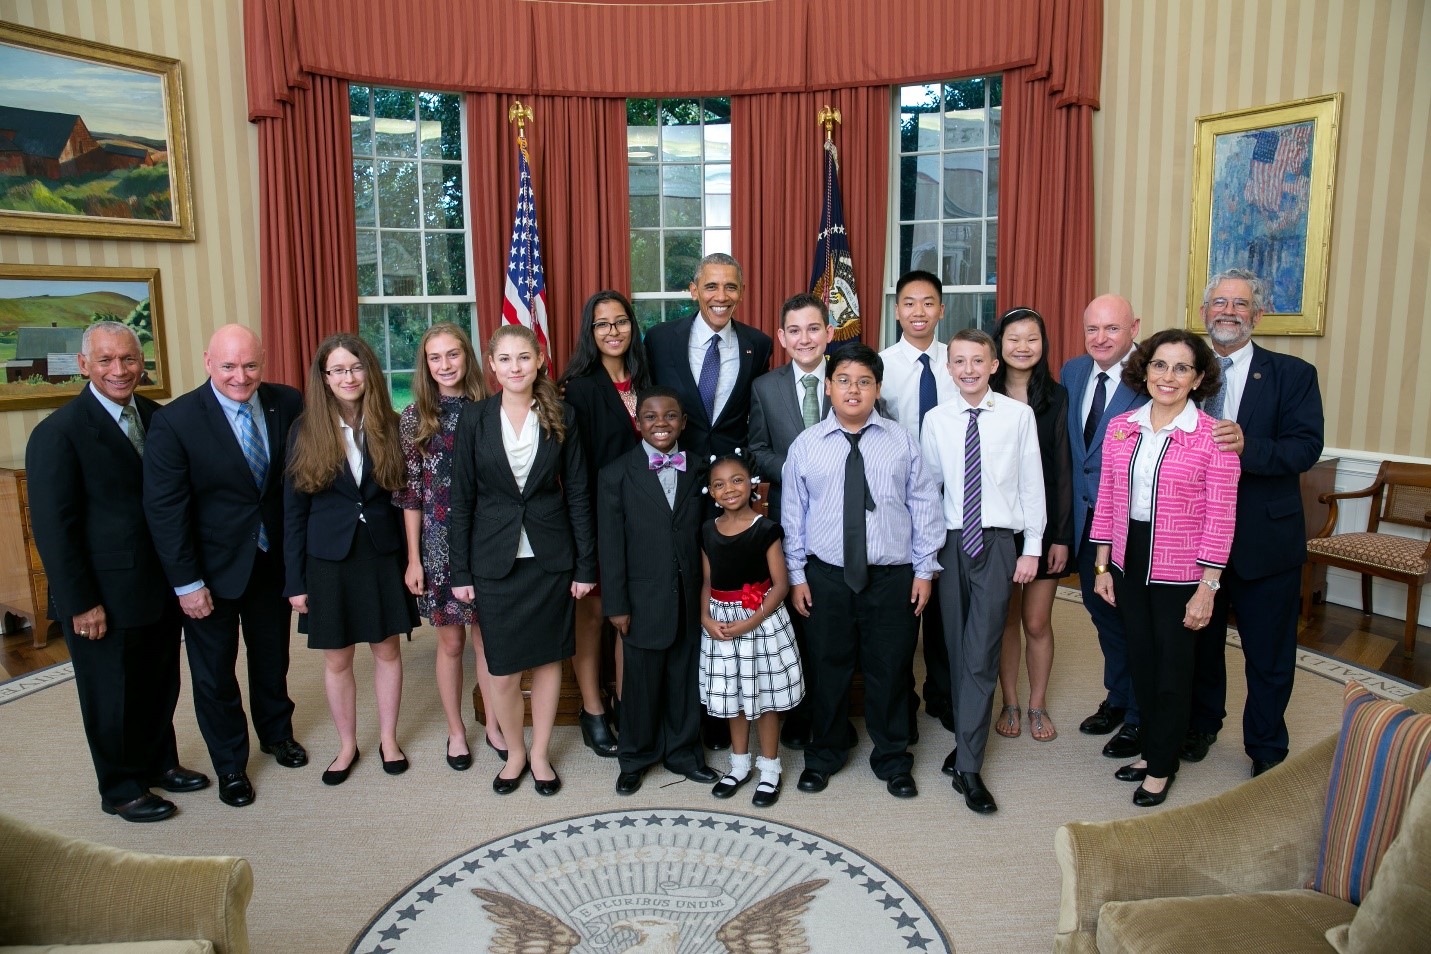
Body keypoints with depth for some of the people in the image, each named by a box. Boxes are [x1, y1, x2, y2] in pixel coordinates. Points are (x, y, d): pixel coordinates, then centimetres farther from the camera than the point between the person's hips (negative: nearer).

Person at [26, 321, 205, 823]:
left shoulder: (156, 417, 3)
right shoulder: (58, 433, -14)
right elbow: (53, 528, -14)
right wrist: (82, 604, -14)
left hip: (161, 587, 6)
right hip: (105, 597, -5)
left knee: (161, 682, 19)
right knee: (112, 693, 12)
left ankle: (159, 762, 40)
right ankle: (121, 788, 30)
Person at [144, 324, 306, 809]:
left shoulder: (287, 404, -8)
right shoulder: (175, 422, -18)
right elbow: (165, 509, -15)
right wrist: (187, 583, -14)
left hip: (273, 559, 3)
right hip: (213, 568, -3)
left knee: (272, 655, 22)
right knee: (214, 671, 13)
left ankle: (277, 732, 46)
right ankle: (230, 766, 33)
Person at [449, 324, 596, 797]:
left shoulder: (561, 417, -2)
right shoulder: (474, 418, -3)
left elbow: (577, 493, 1)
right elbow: (462, 498, 0)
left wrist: (586, 564, -2)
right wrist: (460, 572, -2)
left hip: (551, 558, 1)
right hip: (495, 560, 0)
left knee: (548, 658, 11)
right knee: (503, 669, 7)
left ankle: (540, 753, 30)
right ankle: (515, 753, 30)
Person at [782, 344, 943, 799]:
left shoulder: (902, 442, 2)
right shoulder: (806, 445, 1)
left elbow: (924, 506, 3)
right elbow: (792, 514, 3)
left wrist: (925, 569, 0)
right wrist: (796, 575, 2)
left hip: (893, 576, 0)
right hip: (826, 576, 0)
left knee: (891, 669, 10)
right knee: (828, 666, 12)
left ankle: (892, 760, 32)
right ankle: (825, 754, 34)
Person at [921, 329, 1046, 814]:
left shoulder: (1019, 416, -3)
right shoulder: (936, 420, 3)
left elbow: (1031, 483, 1)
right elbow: (928, 484, 7)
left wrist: (1032, 547, -1)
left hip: (997, 543, -2)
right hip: (950, 543, 3)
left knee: (981, 656, -5)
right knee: (957, 650, 11)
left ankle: (968, 767, 3)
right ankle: (966, 741, 27)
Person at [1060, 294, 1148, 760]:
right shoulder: (1072, 371, 4)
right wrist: (1070, 506, 8)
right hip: (1085, 515, 6)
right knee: (1101, 609, 20)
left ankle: (1138, 718, 29)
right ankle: (1116, 698, 42)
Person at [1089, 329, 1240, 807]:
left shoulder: (1213, 437, -11)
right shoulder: (1120, 427, 1)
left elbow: (1219, 518, -11)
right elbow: (1107, 501, 6)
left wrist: (1207, 588, -12)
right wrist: (1102, 566, 6)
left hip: (1180, 570, -4)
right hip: (1128, 563, 4)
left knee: (1172, 668, 9)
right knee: (1141, 659, 16)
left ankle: (1161, 766, 28)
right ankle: (1150, 749, 36)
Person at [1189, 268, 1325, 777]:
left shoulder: (1292, 374, -3)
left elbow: (1307, 447, -15)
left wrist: (1248, 446, -32)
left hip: (1266, 538, -2)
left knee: (1269, 654, 10)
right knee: (1200, 641, 18)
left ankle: (1266, 748, 30)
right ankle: (1201, 724, 39)